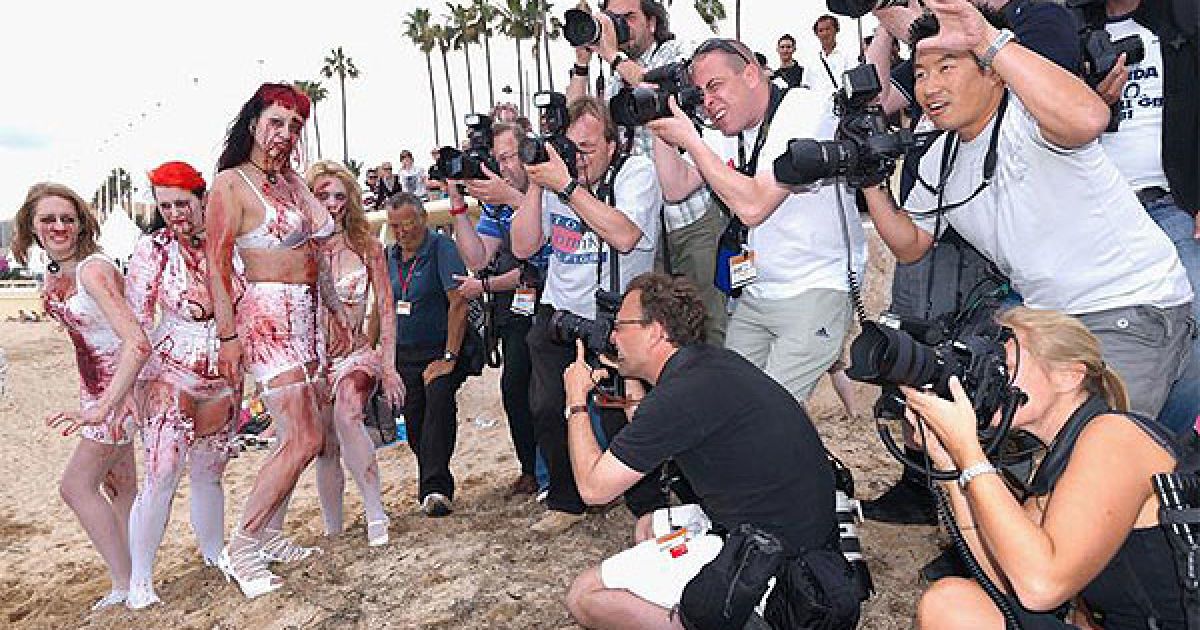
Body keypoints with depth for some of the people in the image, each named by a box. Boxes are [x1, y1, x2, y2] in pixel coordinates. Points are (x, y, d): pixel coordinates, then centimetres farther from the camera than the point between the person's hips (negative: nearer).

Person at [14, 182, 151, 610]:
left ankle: (125, 585, 5)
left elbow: (137, 343, -33)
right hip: (95, 386, 8)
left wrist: (103, 407, -40)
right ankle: (131, 579, 26)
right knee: (118, 485, 14)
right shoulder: (51, 277, 4)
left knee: (76, 485, -5)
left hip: (120, 385, -8)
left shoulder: (93, 269, -22)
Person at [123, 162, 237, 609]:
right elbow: (134, 321, -6)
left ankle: (215, 556, 30)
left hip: (223, 379, 3)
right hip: (170, 376, -3)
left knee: (209, 474, 15)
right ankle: (139, 580, 8)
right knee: (161, 477, -6)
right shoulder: (154, 248, -6)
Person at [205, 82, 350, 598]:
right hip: (267, 316, -8)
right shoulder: (231, 183, -7)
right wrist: (227, 336, -16)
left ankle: (270, 535, 24)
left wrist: (336, 313, 20)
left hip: (303, 316, 8)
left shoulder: (291, 180, 15)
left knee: (296, 436, 10)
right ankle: (239, 551, 2)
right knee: (304, 439, -11)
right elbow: (217, 266, -11)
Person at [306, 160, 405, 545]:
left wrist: (388, 366, -4)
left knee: (346, 415, -30)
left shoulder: (368, 247, 2)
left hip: (357, 352, -1)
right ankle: (332, 529, 17)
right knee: (326, 447, 2)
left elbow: (386, 310, 2)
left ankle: (375, 513, -21)